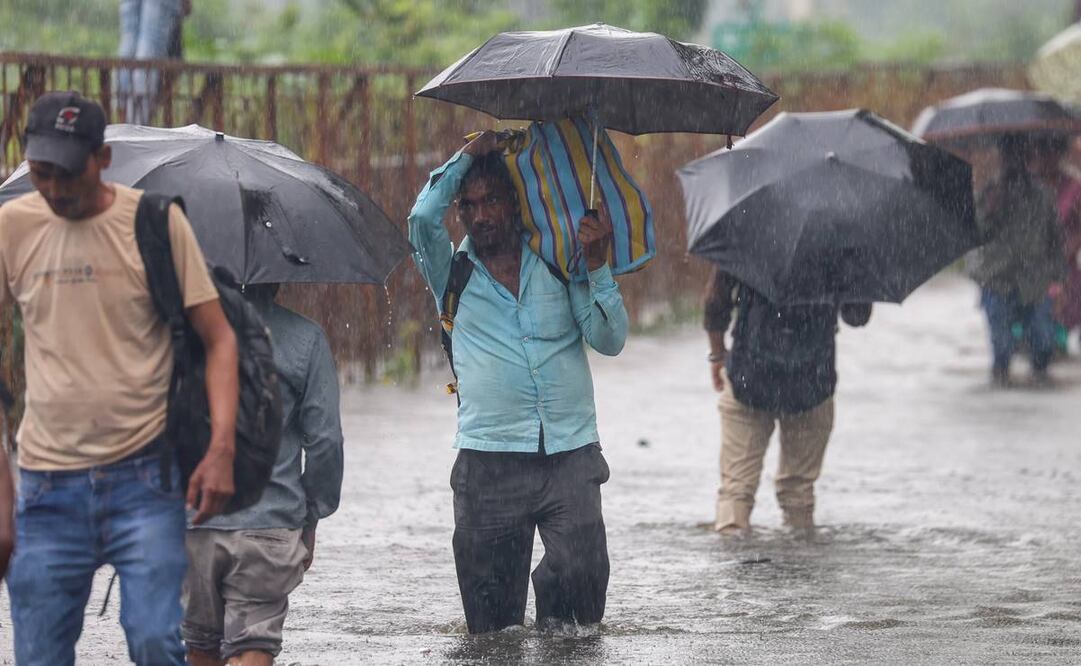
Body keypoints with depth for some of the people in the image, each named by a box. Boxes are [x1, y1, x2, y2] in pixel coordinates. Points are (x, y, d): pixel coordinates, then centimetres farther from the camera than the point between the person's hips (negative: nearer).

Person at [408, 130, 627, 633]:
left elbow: (609, 340, 3)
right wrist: (469, 154, 0)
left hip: (571, 458, 0)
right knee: (490, 614, -1)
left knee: (584, 578, -10)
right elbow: (423, 218, -8)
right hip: (488, 460, 0)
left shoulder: (557, 265, 11)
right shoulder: (453, 274, 10)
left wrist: (597, 267, -9)